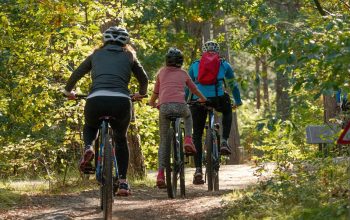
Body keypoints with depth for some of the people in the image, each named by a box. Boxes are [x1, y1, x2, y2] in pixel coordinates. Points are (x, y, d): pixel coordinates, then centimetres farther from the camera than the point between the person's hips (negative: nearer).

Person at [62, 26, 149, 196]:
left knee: (90, 127, 33)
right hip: (121, 101, 0)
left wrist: (68, 91, 41)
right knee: (121, 139, 25)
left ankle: (88, 147, 1)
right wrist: (140, 94, 48)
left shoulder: (96, 55, 23)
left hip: (96, 100, 0)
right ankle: (123, 182, 16)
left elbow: (76, 74, 24)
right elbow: (144, 79, 29)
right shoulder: (129, 56, 22)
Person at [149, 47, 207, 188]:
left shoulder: (162, 72, 20)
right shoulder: (183, 74, 21)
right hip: (180, 105, 0)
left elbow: (155, 92, 26)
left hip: (164, 106, 0)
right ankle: (188, 140, 14)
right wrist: (203, 99, 55)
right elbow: (194, 89, 36)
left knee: (163, 141, 9)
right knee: (188, 116, 38)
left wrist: (152, 102, 47)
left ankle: (160, 174, -4)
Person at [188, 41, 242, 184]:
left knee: (197, 135, 11)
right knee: (227, 112, 35)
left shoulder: (194, 65, 24)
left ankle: (198, 169, 0)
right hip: (217, 99, -1)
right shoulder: (224, 65, 21)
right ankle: (224, 141, 16)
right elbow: (233, 85, 31)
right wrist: (238, 101, 45)